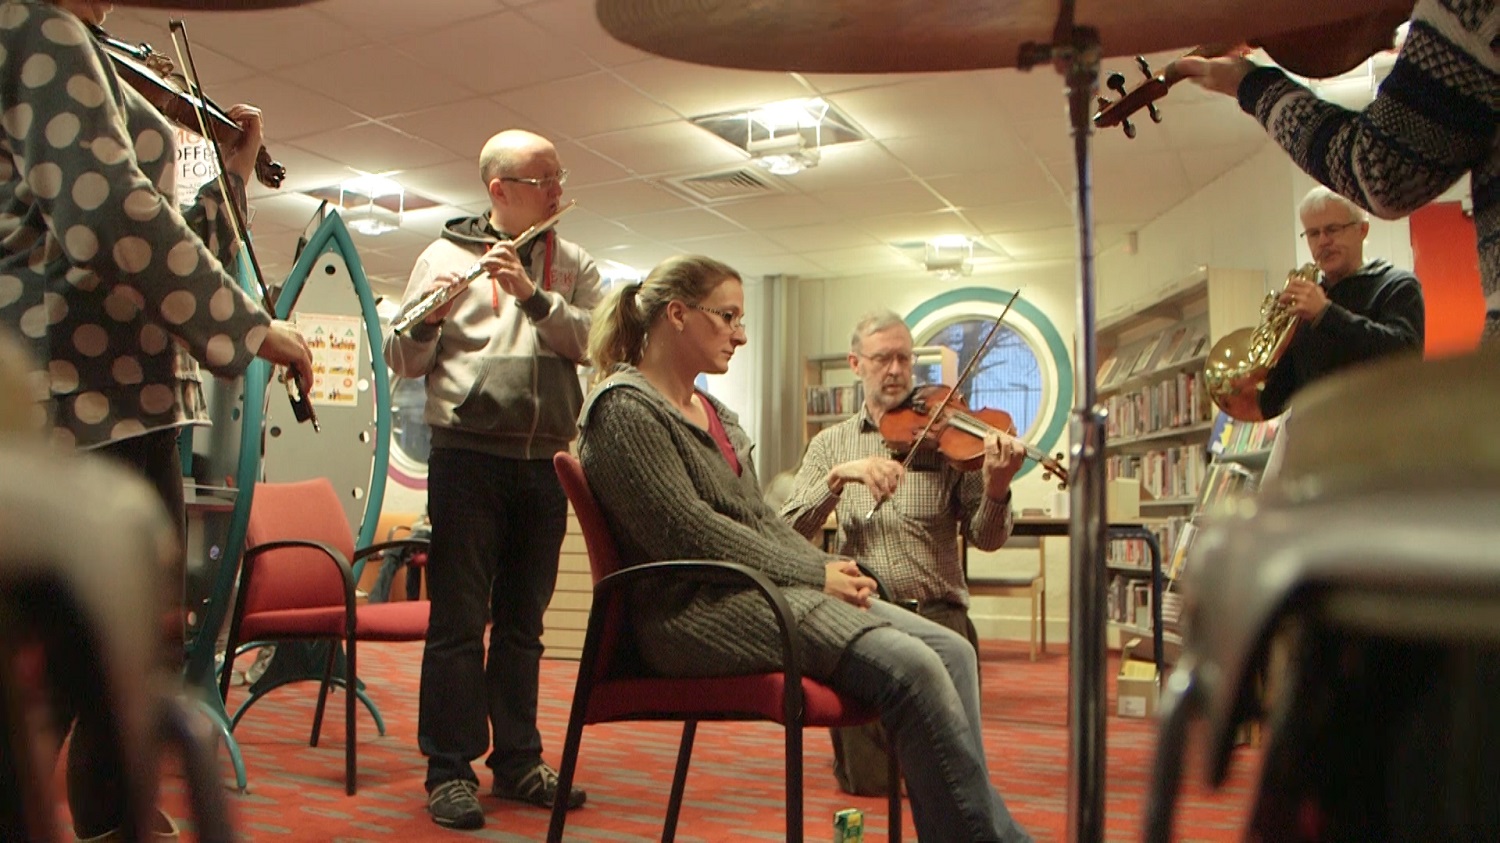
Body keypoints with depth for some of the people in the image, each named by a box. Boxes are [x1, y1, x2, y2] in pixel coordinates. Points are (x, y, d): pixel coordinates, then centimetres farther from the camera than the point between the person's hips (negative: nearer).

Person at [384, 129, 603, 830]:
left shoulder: (572, 266, 11)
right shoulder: (444, 255, 4)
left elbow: (596, 340, -6)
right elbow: (403, 362, 0)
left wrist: (532, 294, -18)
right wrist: (425, 320, -21)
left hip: (544, 461, 3)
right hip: (468, 455, -3)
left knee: (523, 621, 12)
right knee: (459, 617, 0)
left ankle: (517, 761, 22)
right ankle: (449, 769, 10)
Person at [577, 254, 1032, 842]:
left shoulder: (713, 412, 21)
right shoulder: (623, 409, -7)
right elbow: (690, 534, -16)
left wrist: (831, 567, 0)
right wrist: (816, 573, -12)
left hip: (763, 589, 9)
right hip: (695, 610, -9)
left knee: (952, 651, -8)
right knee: (907, 665, -24)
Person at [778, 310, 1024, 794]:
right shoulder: (831, 443, 11)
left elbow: (985, 538, -1)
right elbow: (788, 531, 0)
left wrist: (996, 491, -23)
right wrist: (840, 475, -16)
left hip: (935, 611, 0)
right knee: (864, 776, -10)